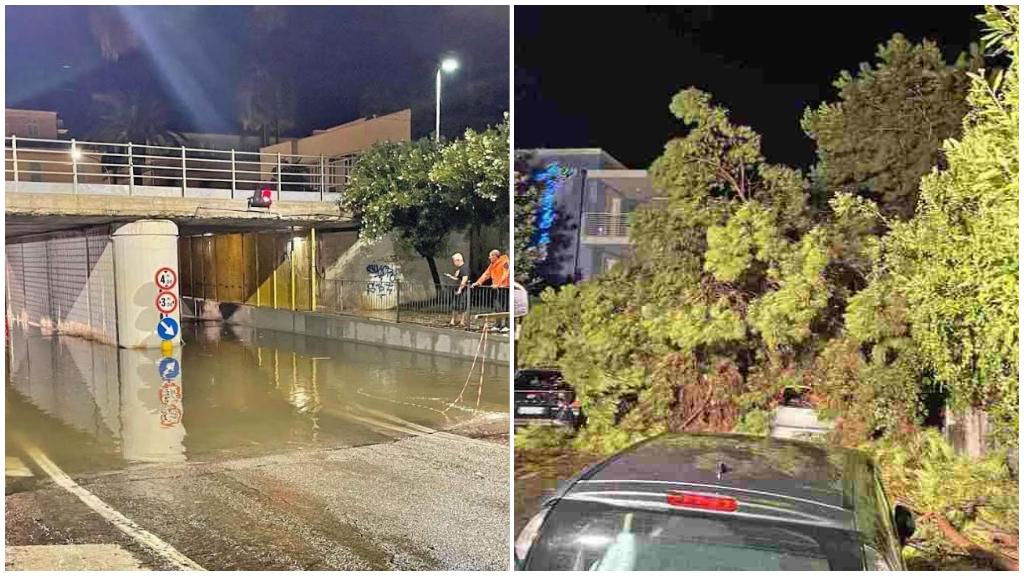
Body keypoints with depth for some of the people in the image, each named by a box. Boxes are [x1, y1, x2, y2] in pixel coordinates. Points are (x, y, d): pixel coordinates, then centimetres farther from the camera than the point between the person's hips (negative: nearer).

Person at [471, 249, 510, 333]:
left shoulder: (504, 263, -9)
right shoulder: (492, 265, 16)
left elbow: (505, 275, -19)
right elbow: (486, 274, 16)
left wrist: (498, 284, -28)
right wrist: (478, 282, 8)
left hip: (504, 288, -8)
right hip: (497, 288, 8)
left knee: (504, 307, -10)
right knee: (497, 307, 6)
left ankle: (506, 325, -8)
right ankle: (499, 325, 11)